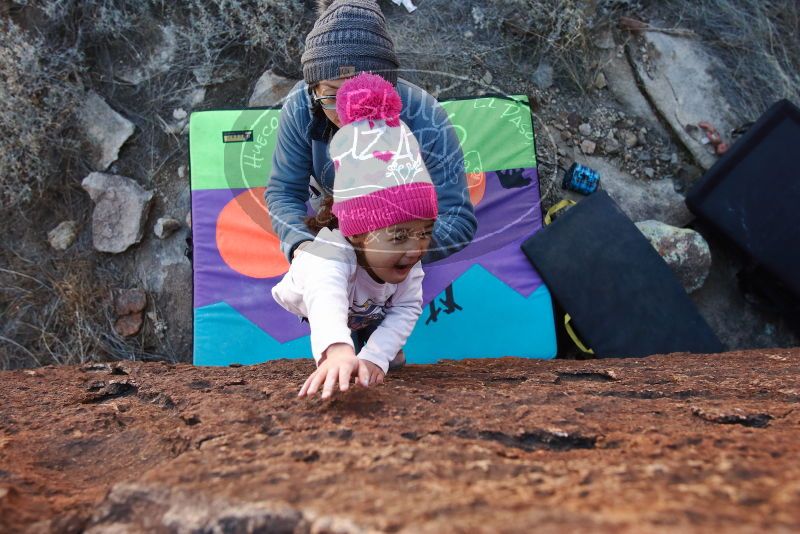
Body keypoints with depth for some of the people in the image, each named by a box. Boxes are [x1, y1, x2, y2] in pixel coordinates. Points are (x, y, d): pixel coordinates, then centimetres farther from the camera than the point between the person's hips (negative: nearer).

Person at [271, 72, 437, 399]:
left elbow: (407, 308, -37)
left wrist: (375, 356, -57)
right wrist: (338, 350, -106)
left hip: (376, 312, 3)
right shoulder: (330, 256, -60)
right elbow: (327, 301, -82)